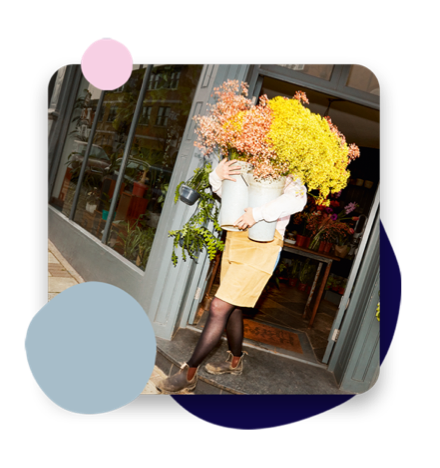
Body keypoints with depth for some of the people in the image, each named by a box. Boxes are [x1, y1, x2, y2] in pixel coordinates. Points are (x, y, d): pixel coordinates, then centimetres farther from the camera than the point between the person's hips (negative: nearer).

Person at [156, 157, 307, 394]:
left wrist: (258, 213, -31)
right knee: (232, 308, 17)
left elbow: (297, 199, -22)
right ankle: (235, 361, 39)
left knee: (219, 307, -11)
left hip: (259, 249, -7)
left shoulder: (289, 181, -1)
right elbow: (221, 189, 14)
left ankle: (188, 374, 0)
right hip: (234, 244, 7)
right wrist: (217, 174, -9)